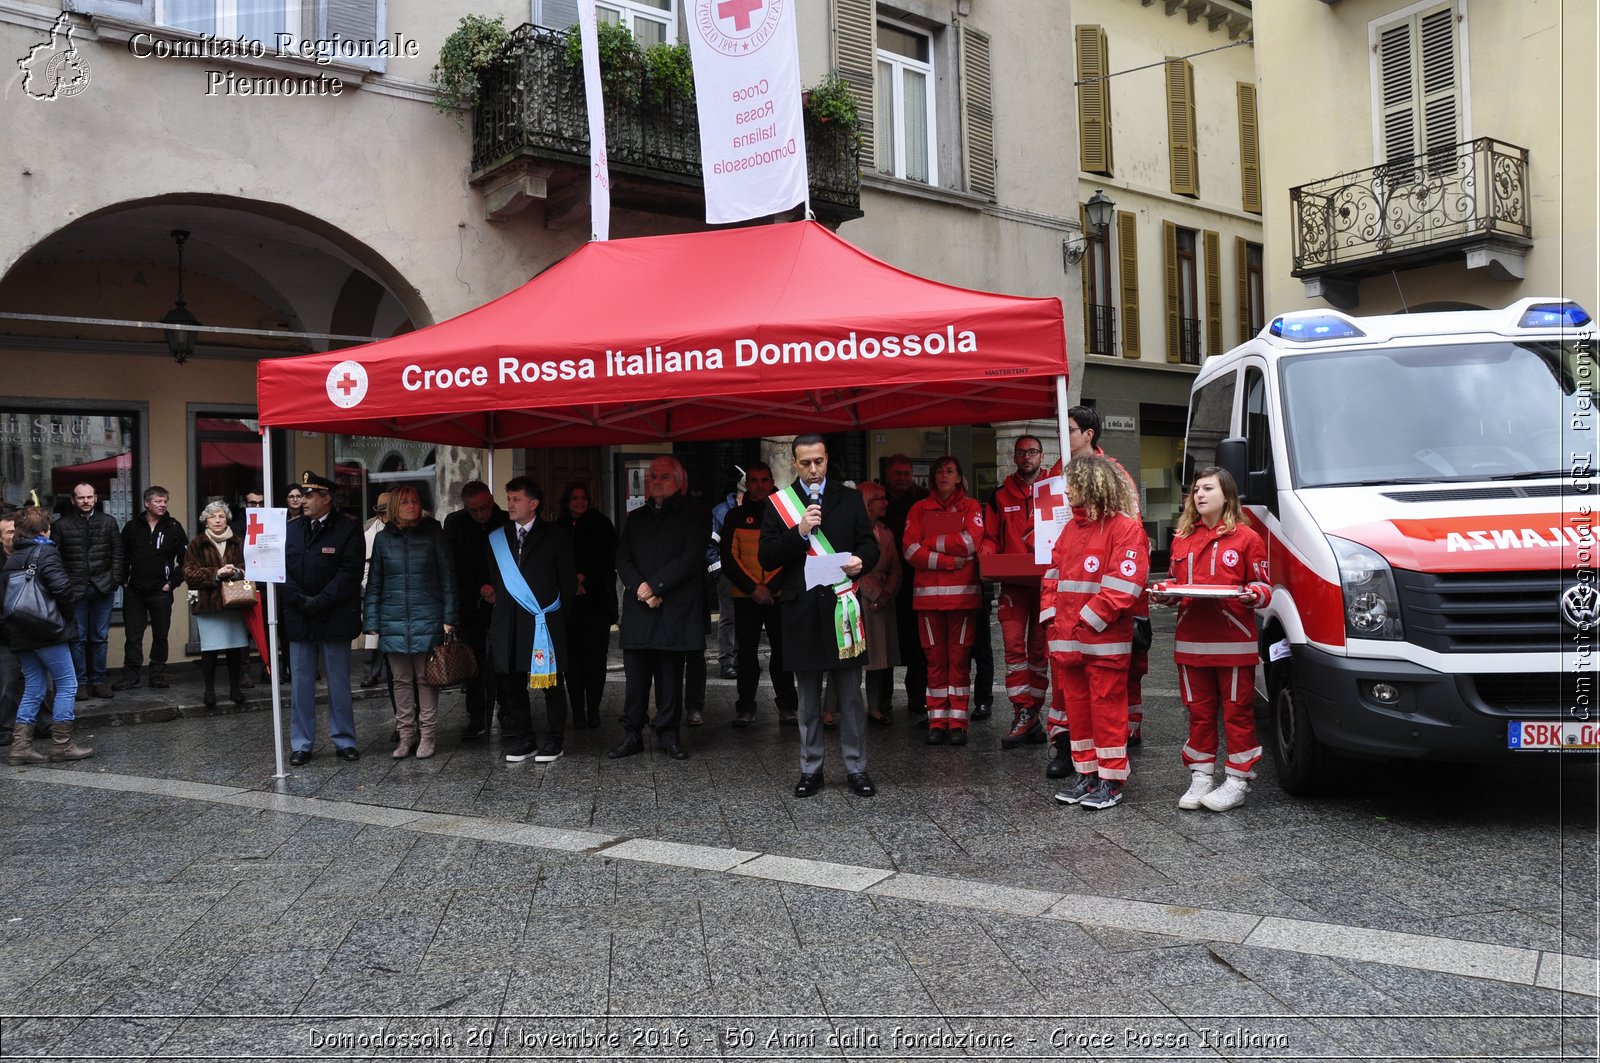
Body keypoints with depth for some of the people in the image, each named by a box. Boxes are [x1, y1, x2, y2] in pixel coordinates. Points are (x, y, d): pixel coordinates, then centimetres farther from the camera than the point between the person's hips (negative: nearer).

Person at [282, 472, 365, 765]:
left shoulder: (348, 529, -3)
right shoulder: (291, 529, 7)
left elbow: (349, 573, -10)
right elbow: (283, 570, 4)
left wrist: (320, 602, -15)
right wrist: (300, 601, -9)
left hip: (335, 618, -3)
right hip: (299, 619, 3)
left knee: (339, 685, 6)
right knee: (300, 685, 7)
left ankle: (344, 741, 16)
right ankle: (301, 744, 16)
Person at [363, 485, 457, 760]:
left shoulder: (433, 534, 1)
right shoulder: (384, 538, 6)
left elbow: (447, 577, 2)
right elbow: (374, 583, 9)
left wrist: (448, 618, -3)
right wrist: (371, 621, 3)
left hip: (427, 619, -2)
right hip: (393, 620, 2)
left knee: (426, 679, 3)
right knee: (401, 680, 8)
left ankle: (426, 735, 11)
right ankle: (406, 735, 16)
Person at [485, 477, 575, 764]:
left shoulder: (555, 536, 3)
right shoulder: (496, 538, 13)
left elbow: (568, 582, 3)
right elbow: (493, 579, 19)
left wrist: (555, 613, 0)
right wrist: (490, 593, 4)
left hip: (546, 621, -3)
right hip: (508, 622, 3)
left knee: (552, 684, 3)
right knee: (510, 684, 4)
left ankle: (553, 741, 14)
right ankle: (521, 740, 16)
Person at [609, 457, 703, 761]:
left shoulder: (692, 517, 4)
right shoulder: (635, 518, 17)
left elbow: (690, 559, -7)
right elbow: (622, 559, 9)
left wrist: (654, 585, -12)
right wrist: (640, 588, -9)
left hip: (675, 609, -3)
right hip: (638, 609, 3)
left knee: (671, 677, 2)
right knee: (635, 676, 2)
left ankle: (668, 735, 11)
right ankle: (632, 735, 10)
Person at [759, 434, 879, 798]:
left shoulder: (850, 499, 7)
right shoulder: (779, 503, 4)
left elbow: (870, 546, 6)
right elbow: (766, 557, -3)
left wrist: (861, 561, -16)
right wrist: (799, 532, -16)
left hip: (842, 605, 0)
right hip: (801, 610, 0)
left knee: (851, 695, 4)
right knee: (808, 699, 9)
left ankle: (857, 768, 14)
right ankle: (810, 770, 20)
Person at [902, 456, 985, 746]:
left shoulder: (971, 507, 11)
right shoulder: (919, 509, 12)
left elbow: (971, 541, -7)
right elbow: (911, 550, -1)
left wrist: (931, 542, -2)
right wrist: (950, 561, -9)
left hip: (962, 594, -1)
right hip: (928, 594, 1)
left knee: (959, 658, -2)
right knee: (935, 659, 1)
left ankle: (957, 722, 2)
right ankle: (937, 722, 5)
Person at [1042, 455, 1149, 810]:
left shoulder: (1125, 528, -9)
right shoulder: (1071, 529, 16)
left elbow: (1123, 585, -16)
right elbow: (1053, 575, 19)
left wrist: (1087, 621, -16)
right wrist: (1051, 614, 6)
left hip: (1105, 642, -7)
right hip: (1066, 641, 8)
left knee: (1107, 709, 0)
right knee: (1077, 708, 13)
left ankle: (1111, 780, 9)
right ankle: (1086, 773, 23)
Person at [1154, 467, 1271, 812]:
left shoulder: (1246, 538, -2)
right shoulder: (1182, 539, 13)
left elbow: (1263, 586, 0)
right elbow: (1173, 581, 22)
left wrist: (1251, 595, -21)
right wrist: (1163, 593, 1)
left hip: (1234, 643, -5)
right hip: (1191, 642, 5)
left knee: (1237, 712, 3)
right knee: (1198, 712, 11)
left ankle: (1237, 782, 11)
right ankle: (1200, 777, 21)